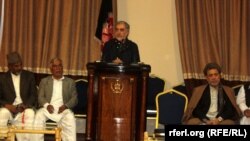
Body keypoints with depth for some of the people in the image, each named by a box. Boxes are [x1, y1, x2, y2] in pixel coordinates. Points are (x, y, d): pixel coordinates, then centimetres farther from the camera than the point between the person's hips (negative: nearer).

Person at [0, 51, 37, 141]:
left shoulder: (29, 76, 9)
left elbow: (34, 95, 4)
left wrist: (25, 105, -15)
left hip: (25, 107, 0)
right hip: (9, 108, 0)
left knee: (30, 113, -34)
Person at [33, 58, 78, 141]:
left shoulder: (70, 82, 16)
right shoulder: (44, 81, 18)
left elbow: (74, 98, 7)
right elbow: (40, 97, 8)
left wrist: (65, 106, -13)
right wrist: (47, 105, -14)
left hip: (62, 109, -1)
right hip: (48, 109, 1)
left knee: (70, 118, -33)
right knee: (39, 115, -31)